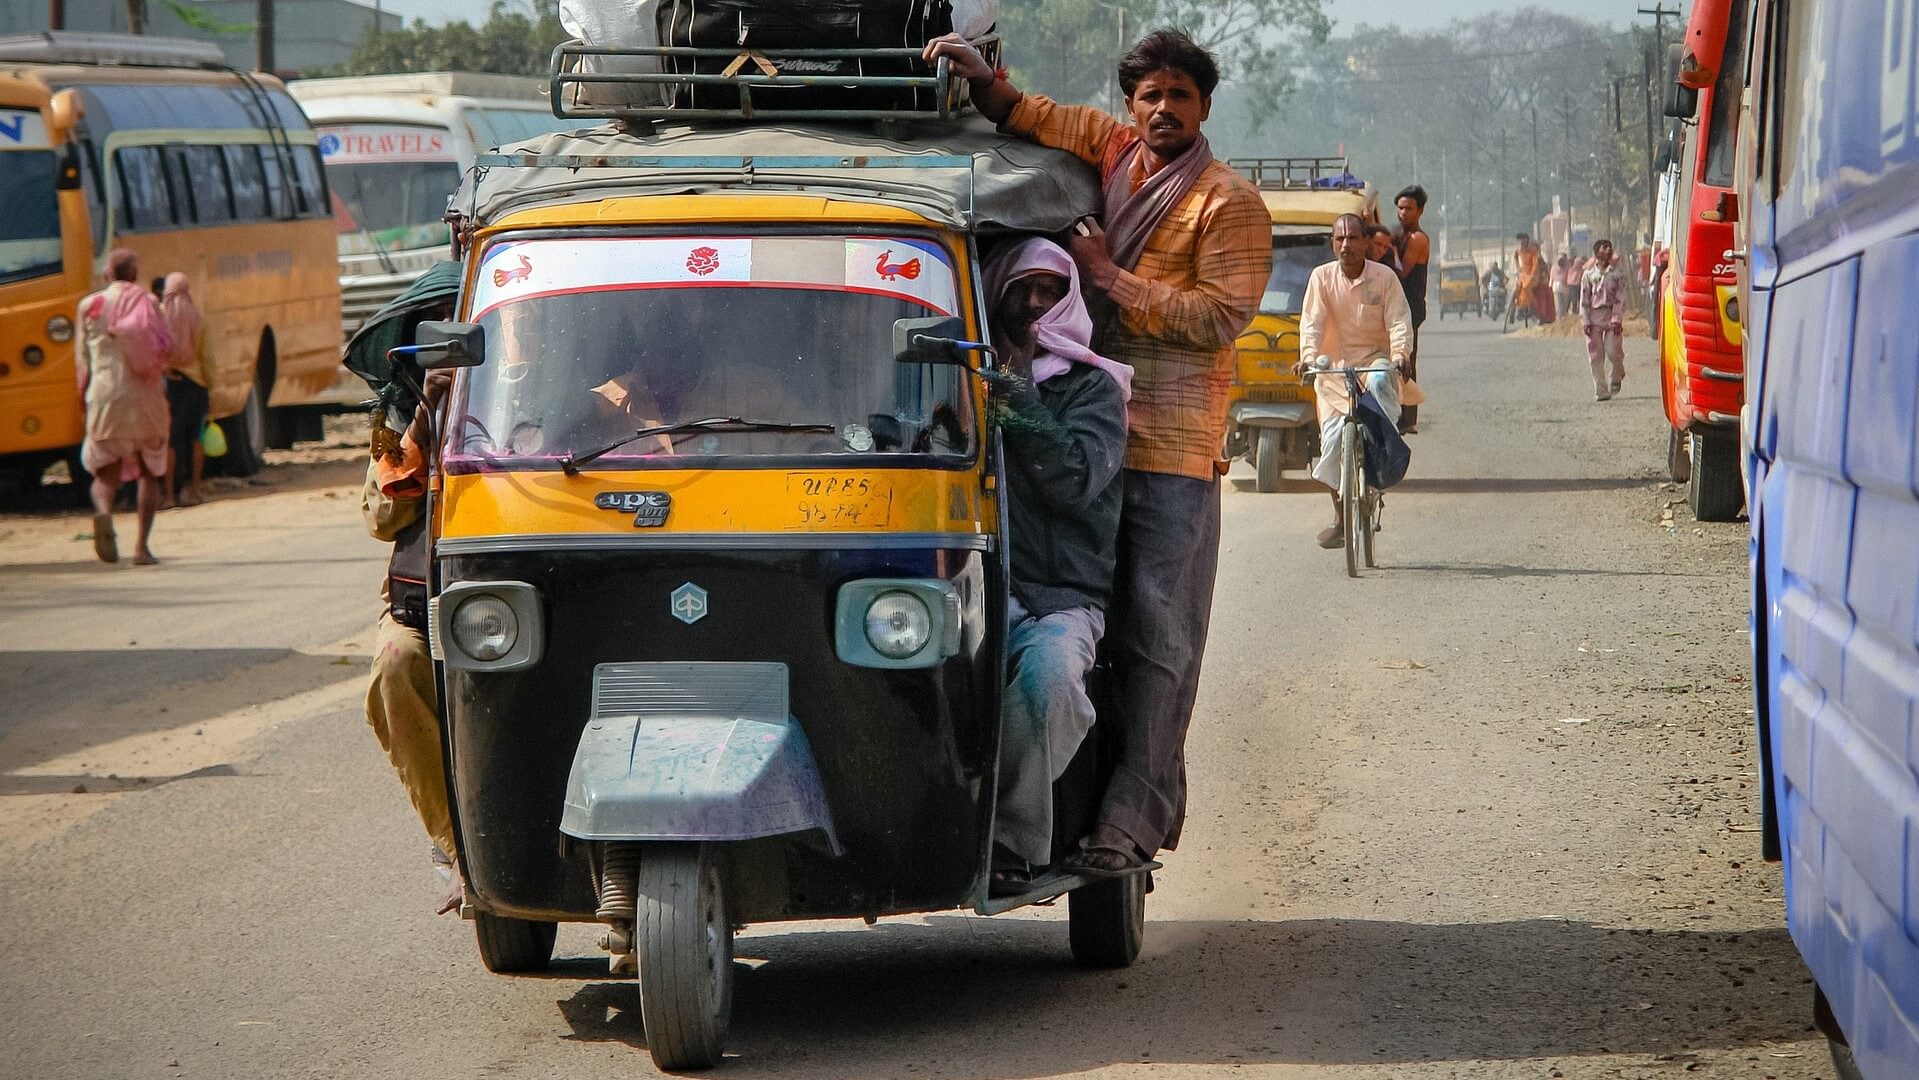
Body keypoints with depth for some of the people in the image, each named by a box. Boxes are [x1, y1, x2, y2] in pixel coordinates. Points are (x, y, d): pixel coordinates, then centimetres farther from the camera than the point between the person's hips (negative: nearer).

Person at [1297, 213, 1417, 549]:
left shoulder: (1384, 278, -3)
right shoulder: (1322, 277, -1)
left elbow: (1399, 322, -10)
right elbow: (1311, 322, -9)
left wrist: (1400, 355, -29)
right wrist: (1309, 355, -27)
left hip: (1374, 358, -1)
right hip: (1335, 366, 1)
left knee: (1380, 383, -39)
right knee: (1333, 438, -6)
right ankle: (1340, 516, 6)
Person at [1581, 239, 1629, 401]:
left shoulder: (1616, 273, 4)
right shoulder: (1589, 274, 6)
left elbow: (1620, 298, -1)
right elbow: (1584, 299, 6)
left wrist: (1617, 320, -9)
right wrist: (1586, 321, -2)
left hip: (1612, 315, -1)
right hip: (1594, 316, 1)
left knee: (1614, 352, -9)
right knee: (1596, 356, -1)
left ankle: (1616, 377, 23)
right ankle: (1600, 391, 4)